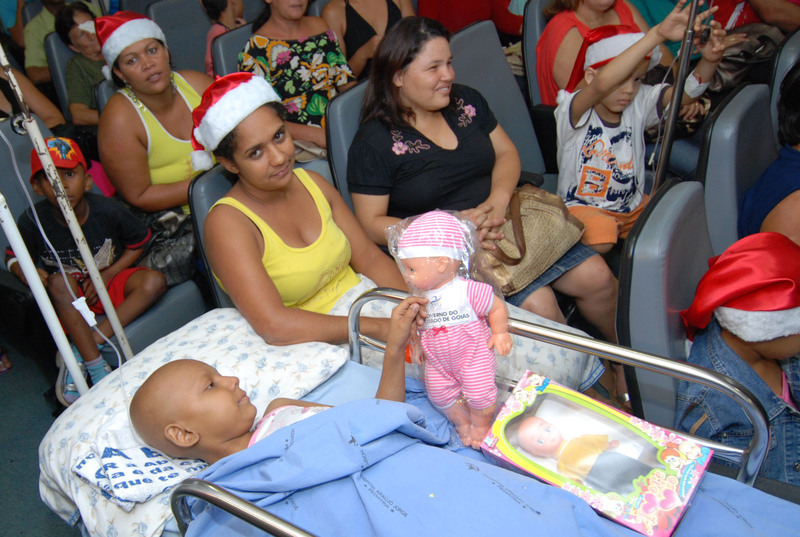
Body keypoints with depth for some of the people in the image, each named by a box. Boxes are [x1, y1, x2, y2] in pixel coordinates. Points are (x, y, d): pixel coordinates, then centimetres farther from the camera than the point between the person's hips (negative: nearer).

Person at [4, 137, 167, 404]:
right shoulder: (34, 221, -17)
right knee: (59, 281, -35)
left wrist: (108, 275, -11)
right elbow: (13, 256, 0)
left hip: (111, 279, 1)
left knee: (154, 282, -27)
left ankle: (80, 350, -25)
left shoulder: (107, 210, -18)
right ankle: (95, 365, -32)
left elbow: (139, 240, -2)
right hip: (70, 294, -1)